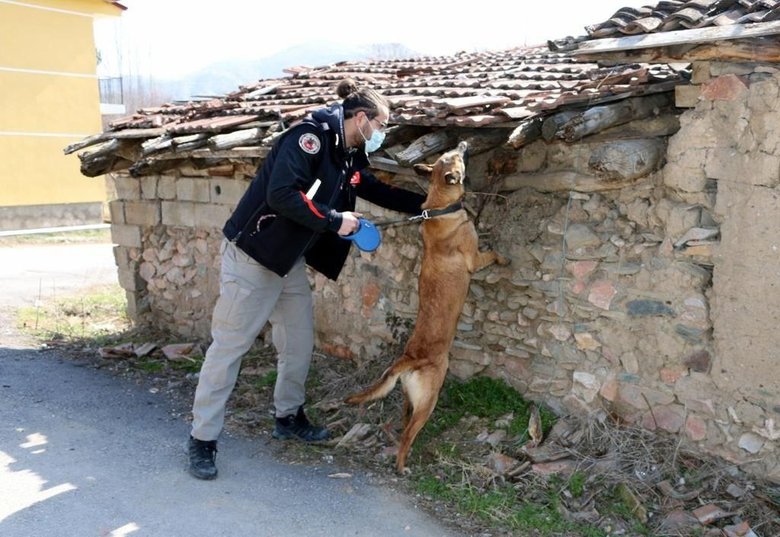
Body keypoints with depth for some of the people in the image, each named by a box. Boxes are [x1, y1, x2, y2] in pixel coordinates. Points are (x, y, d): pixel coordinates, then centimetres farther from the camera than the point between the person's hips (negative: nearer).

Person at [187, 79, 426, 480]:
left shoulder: (351, 158, 8)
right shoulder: (311, 136, -20)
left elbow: (379, 191, 23)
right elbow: (281, 194, -30)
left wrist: (429, 202, 18)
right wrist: (335, 220, -22)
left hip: (291, 261, 9)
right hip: (252, 254, -9)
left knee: (299, 344, 14)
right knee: (229, 346, -3)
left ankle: (288, 417, 32)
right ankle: (202, 440, 7)